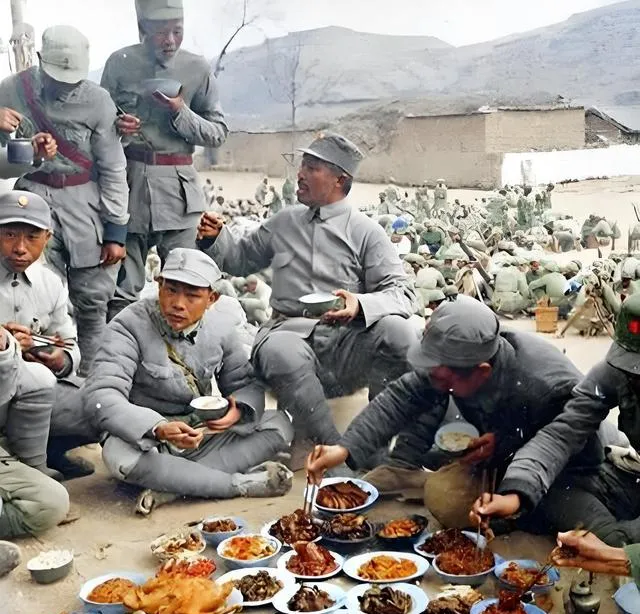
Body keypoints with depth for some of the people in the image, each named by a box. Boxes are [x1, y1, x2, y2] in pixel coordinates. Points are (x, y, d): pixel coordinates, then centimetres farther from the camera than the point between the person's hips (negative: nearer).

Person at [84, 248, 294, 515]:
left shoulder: (220, 333, -2)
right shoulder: (129, 326, -17)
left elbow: (245, 382, 7)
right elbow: (101, 395, -28)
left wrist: (239, 410, -20)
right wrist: (158, 429, -44)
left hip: (204, 435, 5)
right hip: (147, 438, -4)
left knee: (280, 425, -13)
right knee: (119, 455, -39)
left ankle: (171, 487, -26)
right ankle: (243, 483, -28)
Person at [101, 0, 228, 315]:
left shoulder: (198, 68, 3)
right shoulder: (120, 63, 4)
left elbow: (218, 133, 6)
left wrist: (181, 113, -11)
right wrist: (115, 127, -8)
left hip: (179, 184, 0)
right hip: (127, 180, 0)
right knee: (122, 289, 2)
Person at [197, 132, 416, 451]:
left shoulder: (365, 231, 7)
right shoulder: (282, 223, 20)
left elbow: (401, 293, -3)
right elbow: (240, 259, 32)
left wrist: (360, 305, -25)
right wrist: (215, 239, 10)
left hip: (345, 341, -1)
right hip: (291, 331, 1)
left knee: (396, 330, -33)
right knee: (278, 350, -37)